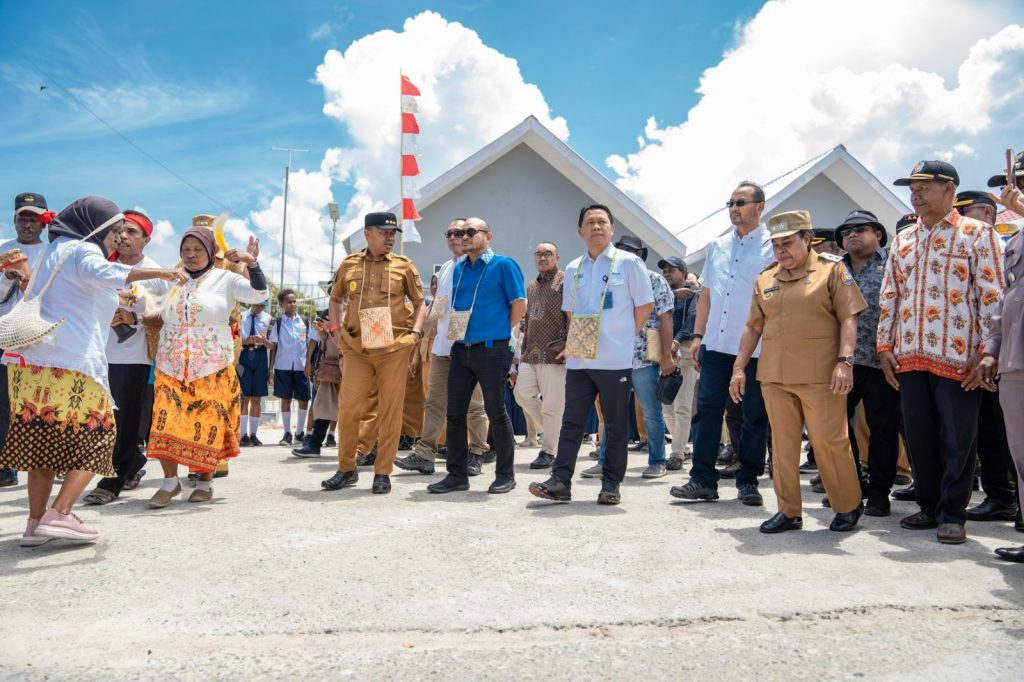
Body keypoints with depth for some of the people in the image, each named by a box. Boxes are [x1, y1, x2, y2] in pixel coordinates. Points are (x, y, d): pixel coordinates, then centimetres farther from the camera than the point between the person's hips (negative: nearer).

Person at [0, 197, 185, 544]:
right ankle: (60, 513, -11)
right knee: (95, 437, 0)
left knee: (42, 441, 9)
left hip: (30, 360, 9)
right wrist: (159, 273, -35)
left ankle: (36, 523, 8)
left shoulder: (57, 249, 25)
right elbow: (101, 272, -28)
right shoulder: (82, 249, -3)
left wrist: (108, 316, 34)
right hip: (71, 363, -8)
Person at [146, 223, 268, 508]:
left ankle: (204, 482, 15)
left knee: (208, 425, -1)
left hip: (212, 369, -3)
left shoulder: (224, 279, 0)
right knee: (166, 423, -7)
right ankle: (170, 481, 5)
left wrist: (252, 263, -28)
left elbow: (259, 294, -15)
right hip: (171, 368, 3)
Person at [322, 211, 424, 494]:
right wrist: (336, 330, 8)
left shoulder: (404, 265, 5)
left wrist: (415, 336, -3)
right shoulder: (348, 265, 10)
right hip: (356, 348, 1)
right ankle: (346, 469, 16)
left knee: (390, 409, 0)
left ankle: (383, 473, 10)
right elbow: (335, 299, 22)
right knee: (348, 407, 0)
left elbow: (419, 304, 10)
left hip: (394, 348, -1)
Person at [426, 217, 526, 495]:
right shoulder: (459, 269, 14)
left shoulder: (503, 265, -5)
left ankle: (505, 474, 13)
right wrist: (458, 332, 15)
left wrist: (501, 333, -1)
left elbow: (519, 304, -6)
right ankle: (457, 474, 15)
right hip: (461, 348, 6)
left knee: (496, 412, 0)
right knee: (455, 412, 6)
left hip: (491, 350, -6)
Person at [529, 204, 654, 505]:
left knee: (615, 425, 4)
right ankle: (560, 482, 5)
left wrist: (626, 335, 2)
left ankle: (611, 485, 13)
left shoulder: (629, 262, -1)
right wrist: (576, 339, 13)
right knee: (571, 422, 3)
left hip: (615, 360, -4)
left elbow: (646, 304, 0)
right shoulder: (573, 269, 13)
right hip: (578, 359, 4)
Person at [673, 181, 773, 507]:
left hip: (756, 348, -4)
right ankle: (702, 479, 9)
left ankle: (748, 481, 18)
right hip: (716, 344, 4)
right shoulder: (717, 246, 13)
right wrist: (698, 336, 10)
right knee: (706, 409, 2)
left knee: (755, 416, 6)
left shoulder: (773, 246, -2)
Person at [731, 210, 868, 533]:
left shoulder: (831, 269, 1)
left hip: (820, 376, -4)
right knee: (782, 444, 7)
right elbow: (753, 327, 17)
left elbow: (848, 318, -5)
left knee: (830, 442, 1)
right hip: (774, 376, 4)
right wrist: (739, 367, 12)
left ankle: (849, 507, 20)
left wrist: (845, 361, -15)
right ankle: (789, 511, 17)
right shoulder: (765, 279, 13)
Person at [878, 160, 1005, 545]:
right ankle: (929, 506, 23)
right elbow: (889, 296, 16)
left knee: (957, 438, 2)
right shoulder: (903, 240, 15)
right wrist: (885, 345, 9)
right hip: (909, 356, 5)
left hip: (957, 355, -5)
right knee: (918, 435, 10)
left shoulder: (977, 234, 1)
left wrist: (987, 350, -11)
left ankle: (952, 514, 12)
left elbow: (992, 296, -4)